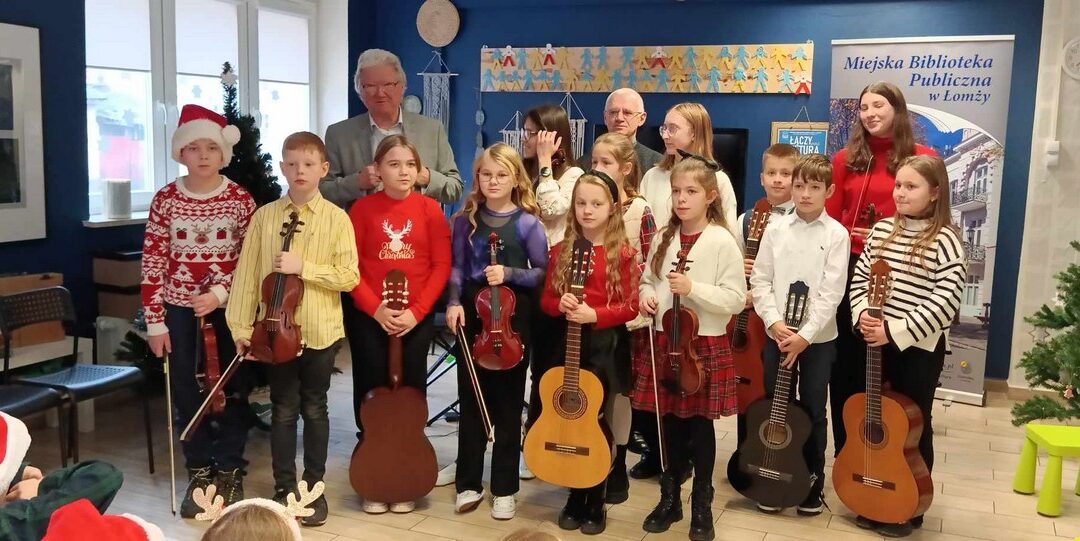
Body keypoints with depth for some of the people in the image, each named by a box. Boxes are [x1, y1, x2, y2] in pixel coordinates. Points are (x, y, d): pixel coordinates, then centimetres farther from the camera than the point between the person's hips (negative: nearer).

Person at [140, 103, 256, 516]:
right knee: (185, 391, 7)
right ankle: (199, 472, 22)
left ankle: (229, 471, 22)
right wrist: (154, 320, -5)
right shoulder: (166, 199, -2)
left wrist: (221, 292, -18)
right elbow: (152, 262, -2)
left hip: (228, 307, 0)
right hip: (179, 307, 1)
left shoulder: (240, 200, -4)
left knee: (234, 387, 6)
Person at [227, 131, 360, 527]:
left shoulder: (336, 219, -5)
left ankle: (314, 487, 24)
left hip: (320, 330, -1)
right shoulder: (264, 216, 0)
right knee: (283, 410, 10)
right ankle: (284, 488, 23)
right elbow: (247, 275, 0)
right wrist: (241, 326, -2)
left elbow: (349, 277, -10)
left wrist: (303, 267, -19)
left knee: (314, 409, 11)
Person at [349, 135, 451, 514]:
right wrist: (375, 308, -13)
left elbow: (441, 266, -3)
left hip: (418, 319, 0)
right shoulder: (363, 209, -2)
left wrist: (416, 311, -12)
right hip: (372, 317, 0)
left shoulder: (430, 209, -2)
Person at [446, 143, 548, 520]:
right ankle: (468, 483, 22)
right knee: (471, 400, 9)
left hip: (513, 315, -2)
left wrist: (509, 273, -18)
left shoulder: (527, 223, -5)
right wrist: (454, 302, -8)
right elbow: (457, 266, 6)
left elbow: (542, 272, -3)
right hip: (471, 311, 3)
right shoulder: (467, 219, 3)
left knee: (508, 403, 6)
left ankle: (504, 489, 18)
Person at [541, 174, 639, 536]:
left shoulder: (622, 253, -5)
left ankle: (595, 503, 17)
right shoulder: (561, 250, 6)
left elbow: (630, 307, -7)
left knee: (595, 420, 3)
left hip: (604, 344, -3)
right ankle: (575, 498, 24)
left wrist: (594, 314, -20)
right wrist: (560, 305, -14)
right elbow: (546, 299, 8)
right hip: (566, 341, 3)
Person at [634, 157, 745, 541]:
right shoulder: (664, 237, 5)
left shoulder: (722, 241, -10)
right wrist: (646, 295, -6)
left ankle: (702, 506, 23)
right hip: (666, 341, 4)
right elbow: (648, 279, 16)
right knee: (670, 422, 13)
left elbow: (736, 299, -12)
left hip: (706, 344, -4)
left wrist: (693, 289, -22)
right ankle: (669, 499, 29)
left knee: (700, 425, 6)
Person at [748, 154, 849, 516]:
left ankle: (813, 485, 23)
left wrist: (805, 335, -17)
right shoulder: (776, 228, 2)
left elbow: (832, 292, -11)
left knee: (813, 412, 8)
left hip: (818, 338, -2)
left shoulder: (837, 234, -6)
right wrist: (774, 322, -11)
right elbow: (760, 280, 1)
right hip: (777, 334, 2)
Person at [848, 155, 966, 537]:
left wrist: (895, 331, -22)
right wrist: (863, 315, -10)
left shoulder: (945, 241, -13)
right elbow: (859, 280, 8)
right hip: (878, 343, 5)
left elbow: (944, 304, -20)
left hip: (920, 349, -5)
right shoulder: (882, 230, 5)